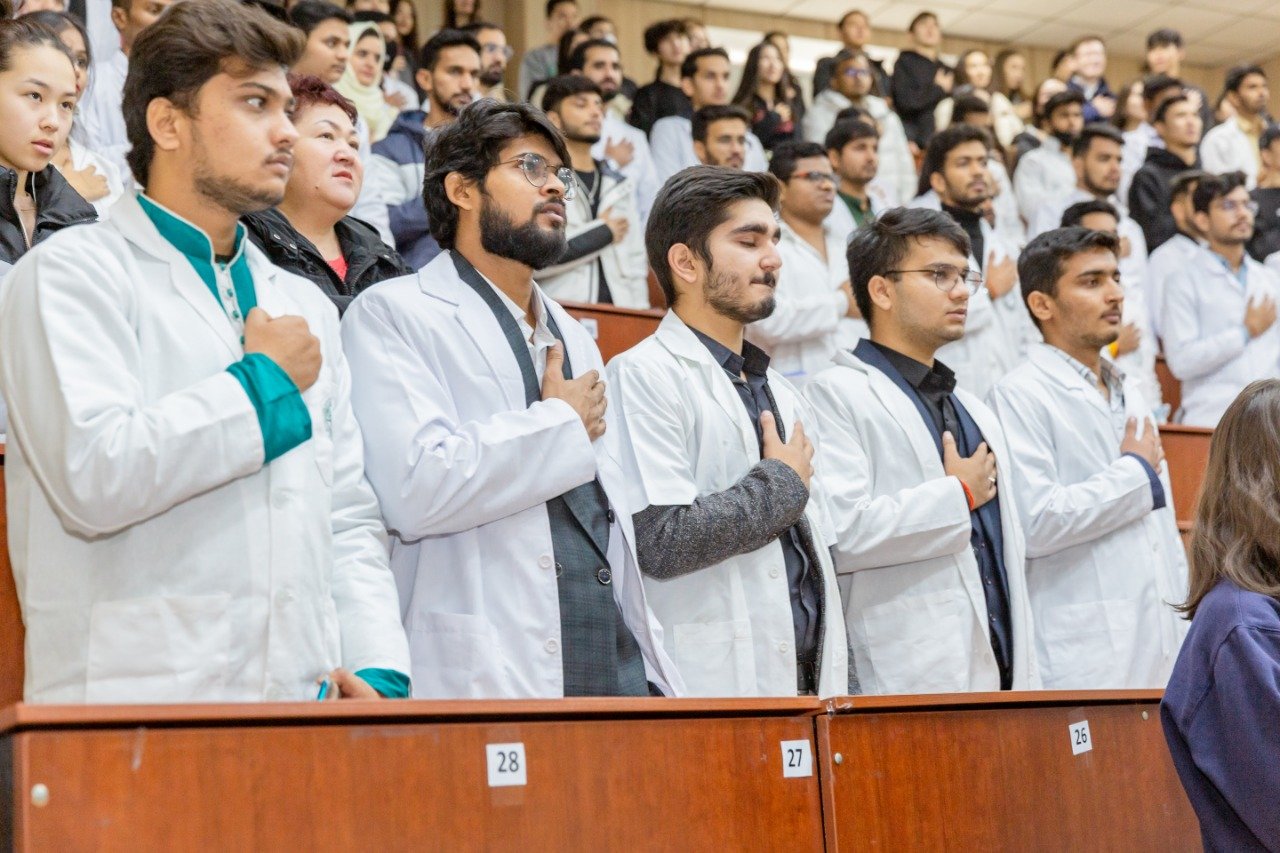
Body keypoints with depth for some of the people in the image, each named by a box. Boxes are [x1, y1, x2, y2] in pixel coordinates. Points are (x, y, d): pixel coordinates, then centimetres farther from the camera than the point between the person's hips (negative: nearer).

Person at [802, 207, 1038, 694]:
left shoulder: (977, 413, 24)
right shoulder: (836, 395, -4)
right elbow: (840, 531, -20)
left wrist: (1026, 685, 18)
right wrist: (959, 495, -6)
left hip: (999, 674, 7)